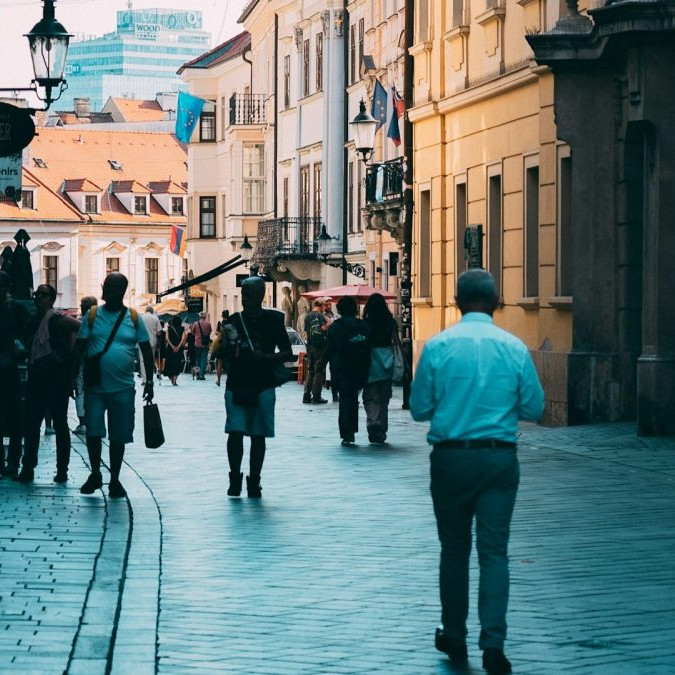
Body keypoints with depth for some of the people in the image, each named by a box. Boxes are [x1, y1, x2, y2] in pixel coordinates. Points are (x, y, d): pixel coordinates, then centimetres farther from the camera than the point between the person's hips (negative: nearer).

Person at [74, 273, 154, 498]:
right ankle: (95, 474, 16)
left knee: (119, 437, 6)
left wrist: (149, 381, 4)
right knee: (93, 432, -4)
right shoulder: (92, 315, 1)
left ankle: (115, 480, 18)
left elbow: (146, 350, 7)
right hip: (95, 387, 0)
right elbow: (80, 347, 3)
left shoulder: (133, 318, 1)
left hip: (123, 388, 0)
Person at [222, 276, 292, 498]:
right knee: (235, 432, -8)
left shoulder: (272, 320, 2)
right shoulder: (235, 320, 8)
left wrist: (266, 357, -13)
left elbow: (287, 353, 4)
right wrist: (225, 341, -9)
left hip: (262, 387, -1)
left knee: (258, 435, 4)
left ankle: (254, 482, 11)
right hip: (236, 385, 1)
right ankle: (235, 478, 1)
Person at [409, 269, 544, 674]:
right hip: (500, 458, 0)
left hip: (451, 457, 0)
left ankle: (455, 637, 24)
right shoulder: (514, 348, -4)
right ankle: (493, 642, -10)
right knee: (494, 552, 2)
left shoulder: (438, 346, -6)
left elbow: (419, 409, -1)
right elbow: (534, 408, 3)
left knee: (454, 549, 14)